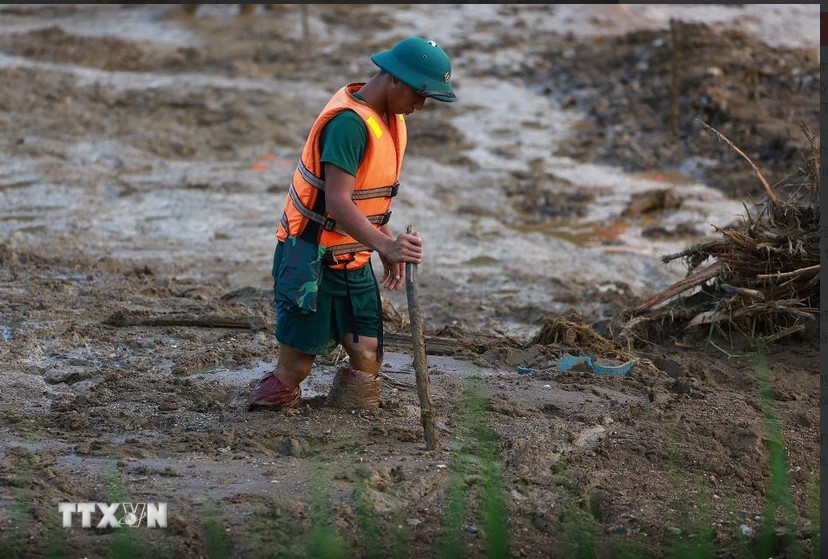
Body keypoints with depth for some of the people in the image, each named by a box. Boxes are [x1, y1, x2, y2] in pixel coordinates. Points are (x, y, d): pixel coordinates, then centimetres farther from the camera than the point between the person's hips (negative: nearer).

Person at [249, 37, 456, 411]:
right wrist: (386, 245, -43)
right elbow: (336, 202, -32)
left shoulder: (392, 119, 7)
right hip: (311, 262, -9)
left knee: (367, 360, 3)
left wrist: (387, 247, 14)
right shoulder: (350, 122, -23)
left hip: (353, 263, 9)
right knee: (296, 364, -2)